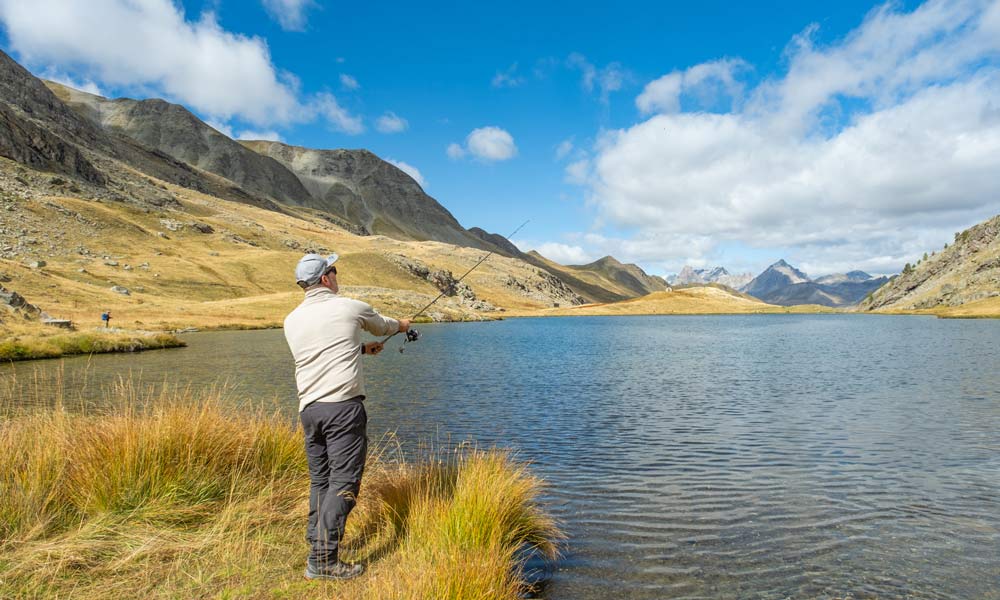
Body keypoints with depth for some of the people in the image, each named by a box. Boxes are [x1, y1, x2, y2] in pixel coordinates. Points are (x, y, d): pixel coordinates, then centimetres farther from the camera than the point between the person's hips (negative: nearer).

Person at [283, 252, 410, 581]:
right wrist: (402, 325, 40)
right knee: (343, 482, -3)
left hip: (309, 409, 6)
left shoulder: (292, 320, 11)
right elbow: (383, 325, 18)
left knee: (320, 480, 15)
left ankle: (317, 549, 22)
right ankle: (323, 560, -3)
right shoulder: (350, 308, -2)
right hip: (343, 406, -6)